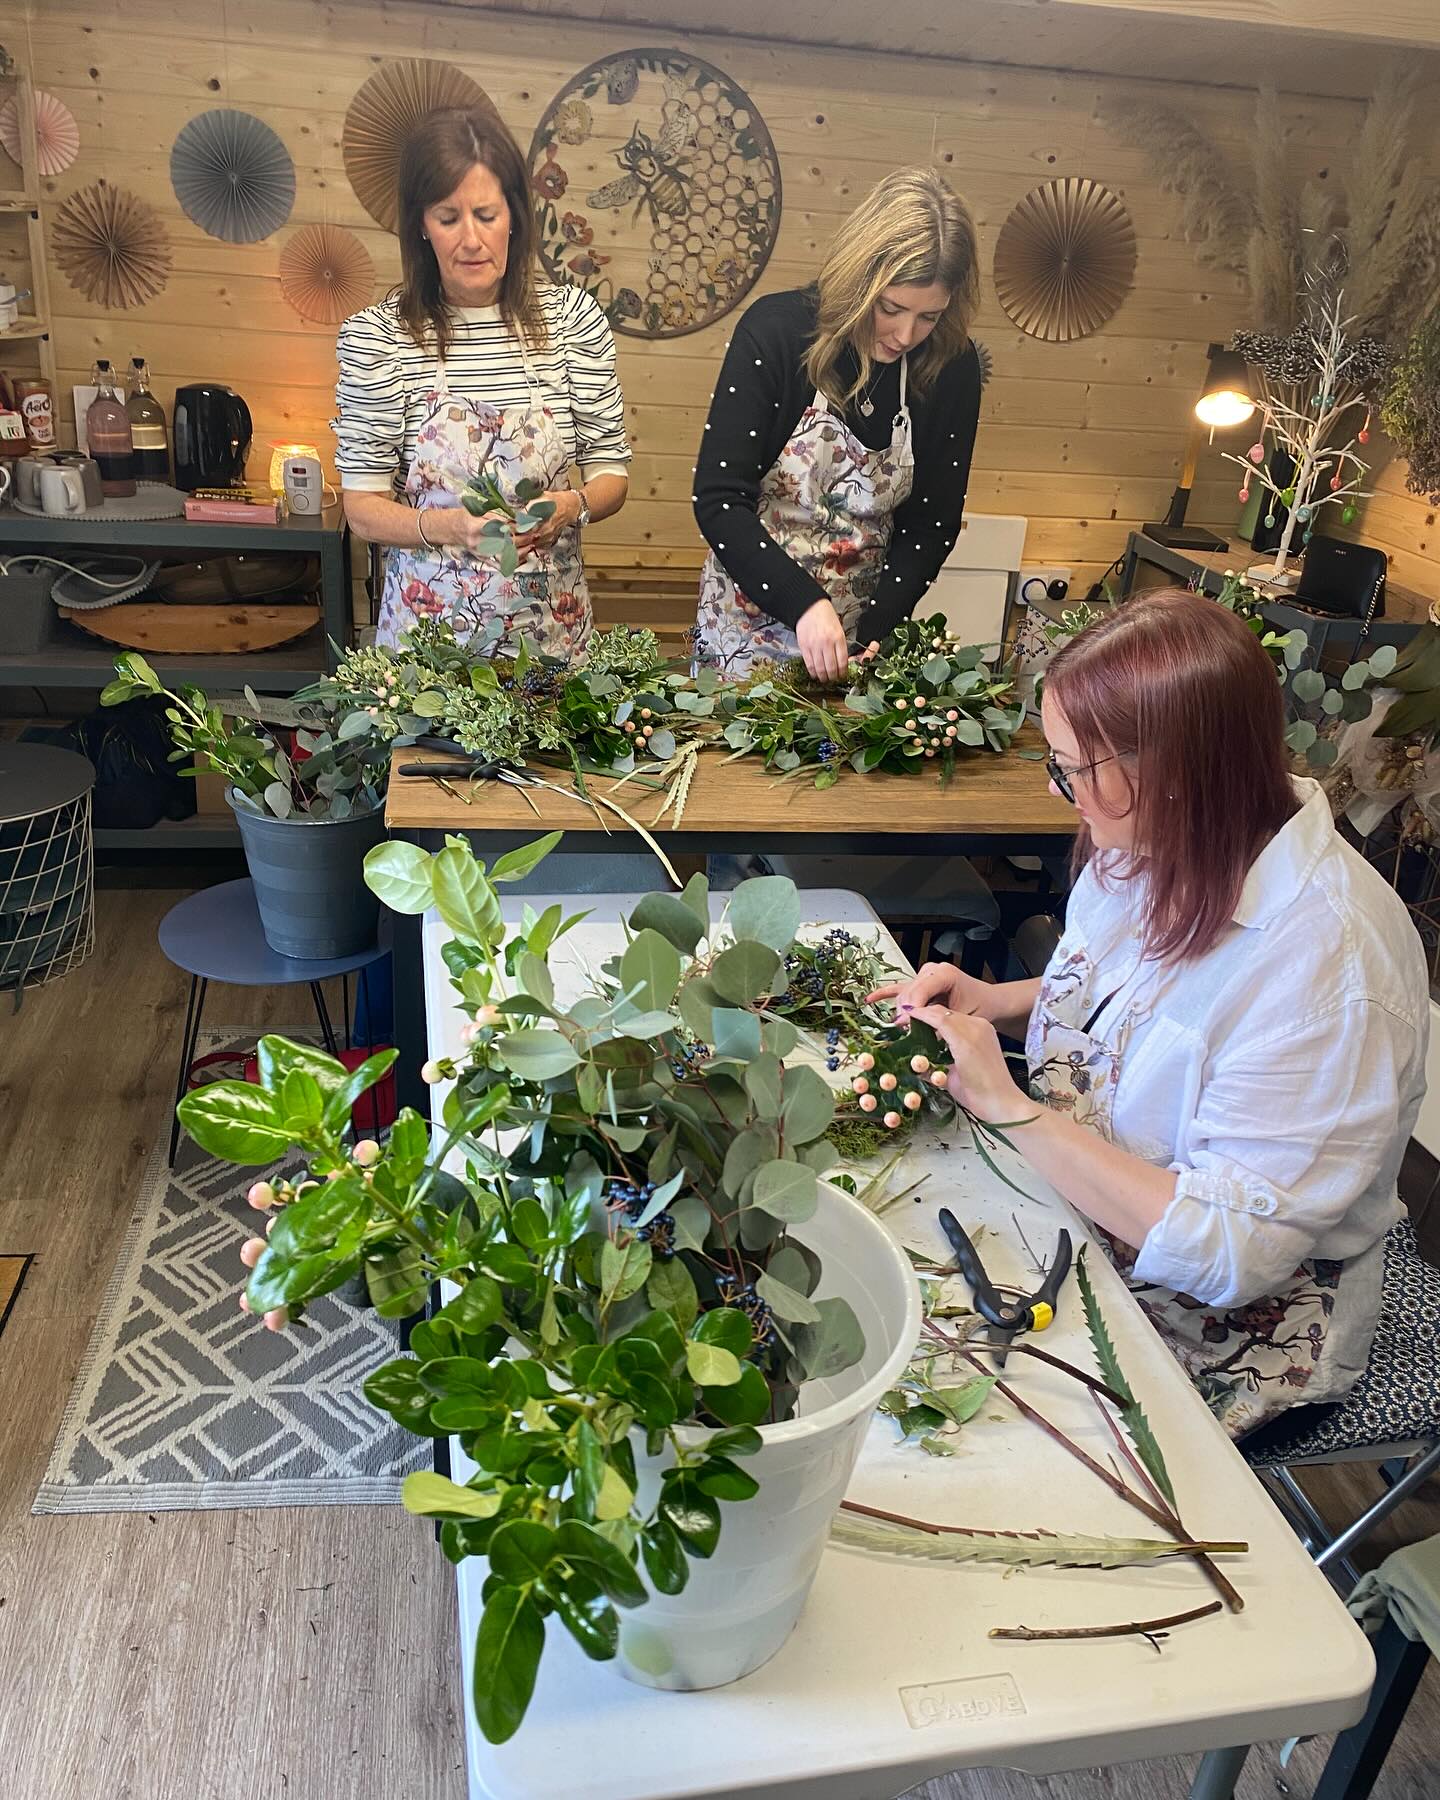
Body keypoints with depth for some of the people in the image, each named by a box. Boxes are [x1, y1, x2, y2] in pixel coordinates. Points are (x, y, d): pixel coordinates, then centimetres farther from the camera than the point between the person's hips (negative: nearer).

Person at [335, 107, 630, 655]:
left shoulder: (574, 316, -3)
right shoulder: (375, 336, -8)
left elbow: (610, 471, 2)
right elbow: (363, 507, -7)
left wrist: (573, 505, -19)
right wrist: (449, 527, -25)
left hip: (551, 626, 2)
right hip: (428, 624, -1)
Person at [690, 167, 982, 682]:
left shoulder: (951, 366, -8)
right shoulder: (775, 330, -16)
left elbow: (931, 522, -1)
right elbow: (717, 500, -18)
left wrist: (874, 630, -14)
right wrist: (804, 603, -28)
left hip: (865, 625, 2)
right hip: (750, 617, -2)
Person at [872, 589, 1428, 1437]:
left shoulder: (1329, 969, -31)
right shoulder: (1155, 850, -7)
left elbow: (1229, 1252, -30)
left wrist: (1005, 1104, -28)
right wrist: (993, 1001, -6)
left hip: (1214, 1335, -7)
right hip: (1073, 1199, 7)